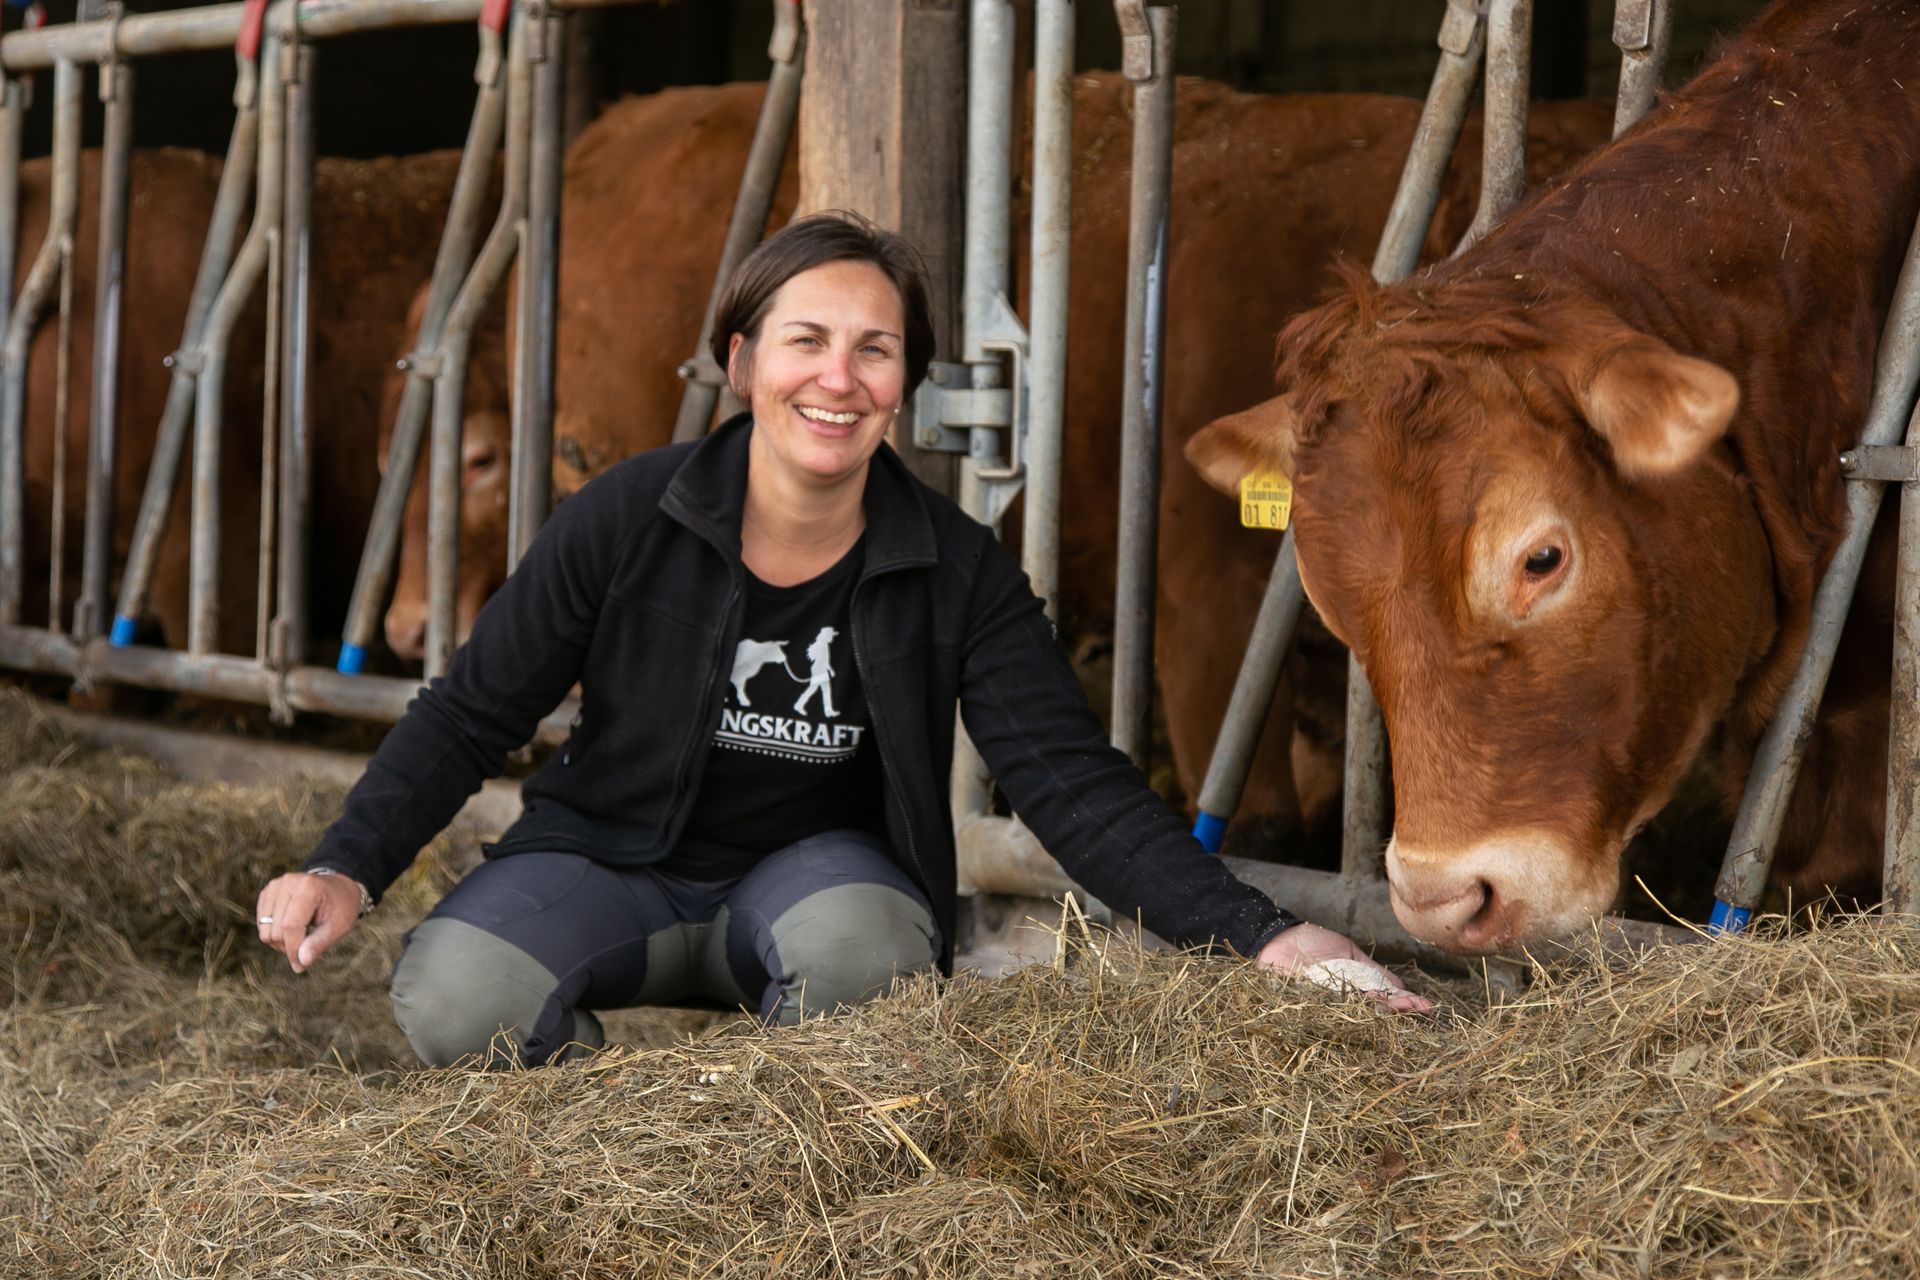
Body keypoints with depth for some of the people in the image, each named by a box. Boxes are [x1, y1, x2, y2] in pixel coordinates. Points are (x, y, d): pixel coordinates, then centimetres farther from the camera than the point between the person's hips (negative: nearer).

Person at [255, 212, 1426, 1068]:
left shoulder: (961, 575, -10)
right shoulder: (628, 520, -13)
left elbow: (1072, 779, -14)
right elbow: (472, 713, -7)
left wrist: (1257, 935, -27)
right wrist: (349, 867, -22)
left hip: (815, 864, 0)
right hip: (612, 860, 0)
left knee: (859, 947, -37)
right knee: (454, 999, -30)